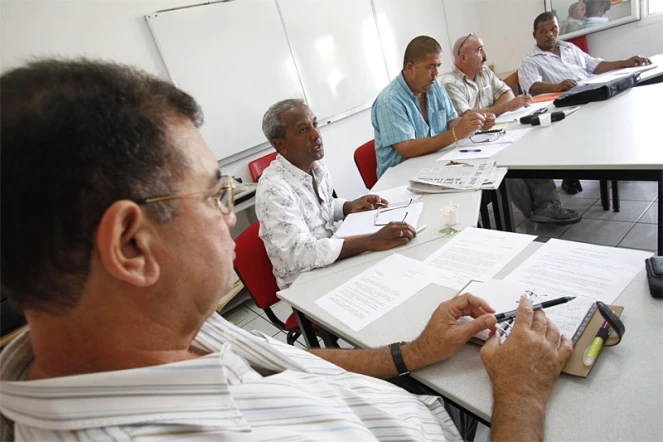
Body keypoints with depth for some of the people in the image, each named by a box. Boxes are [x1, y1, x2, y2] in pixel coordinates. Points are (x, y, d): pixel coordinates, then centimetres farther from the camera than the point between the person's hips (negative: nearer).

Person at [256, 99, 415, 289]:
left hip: (335, 259, 7)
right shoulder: (273, 189, -26)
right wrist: (371, 242, -37)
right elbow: (300, 253, -34)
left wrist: (349, 207, -4)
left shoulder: (316, 164, -2)